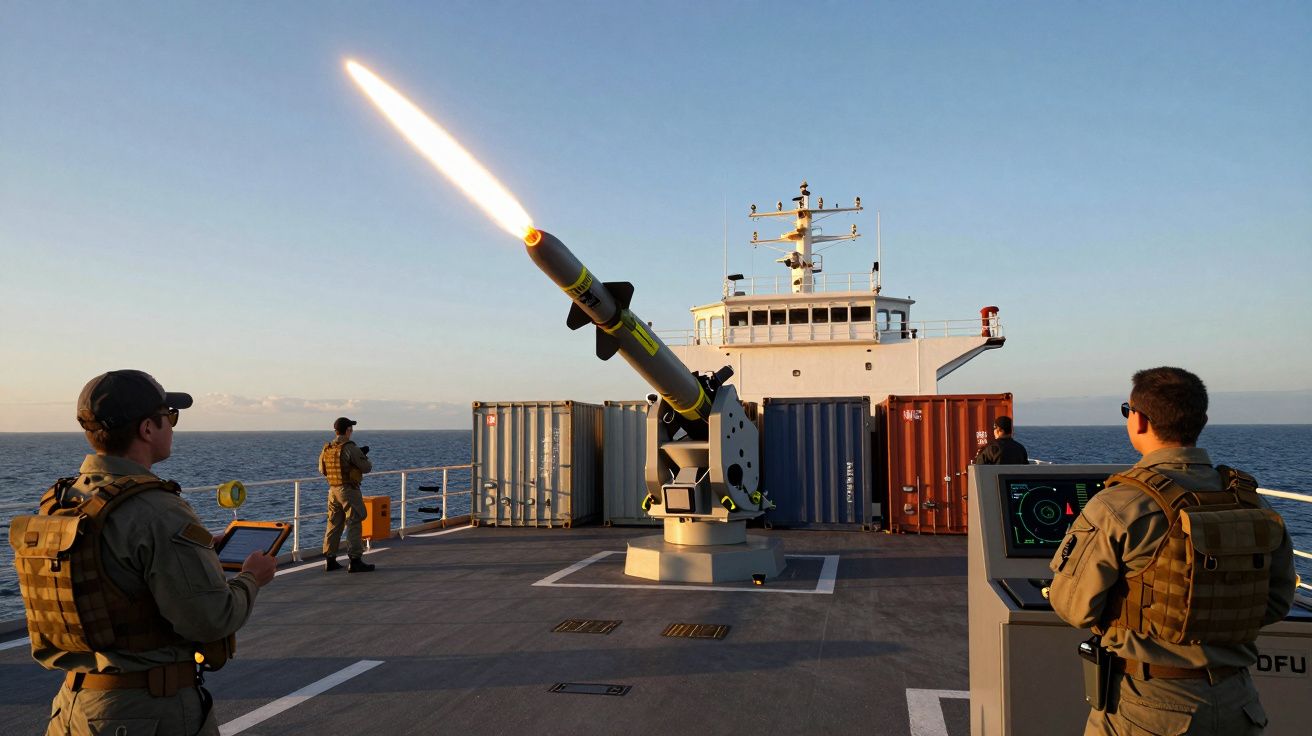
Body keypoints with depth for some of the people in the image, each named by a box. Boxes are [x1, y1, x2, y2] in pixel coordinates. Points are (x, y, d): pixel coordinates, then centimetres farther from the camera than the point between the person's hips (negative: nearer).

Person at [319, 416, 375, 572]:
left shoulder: (326, 449, 6)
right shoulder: (350, 448, -16)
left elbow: (322, 470, 17)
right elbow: (367, 468, -13)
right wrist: (365, 458, 8)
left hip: (333, 490, 7)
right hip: (349, 490, -7)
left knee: (333, 524, 13)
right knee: (354, 524, -3)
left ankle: (330, 560, 17)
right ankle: (355, 560, -5)